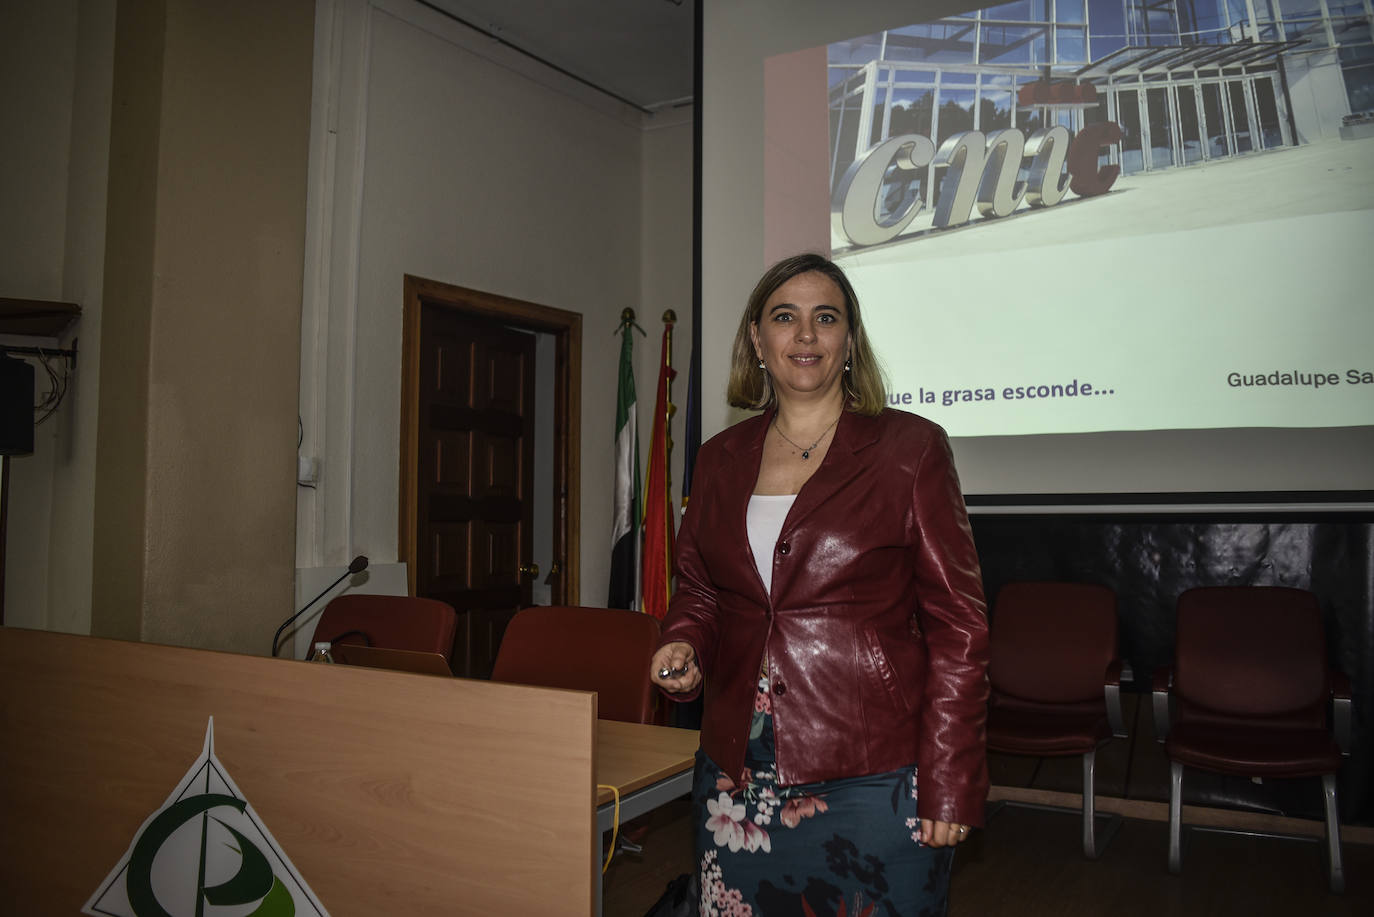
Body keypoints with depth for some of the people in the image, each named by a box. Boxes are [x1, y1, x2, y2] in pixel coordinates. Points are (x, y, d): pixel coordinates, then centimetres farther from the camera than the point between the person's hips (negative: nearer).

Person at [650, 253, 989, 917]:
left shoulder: (909, 448, -3)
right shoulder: (719, 460, 9)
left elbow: (958, 624, -5)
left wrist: (949, 785, -9)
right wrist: (684, 643, -2)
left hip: (873, 782, -3)